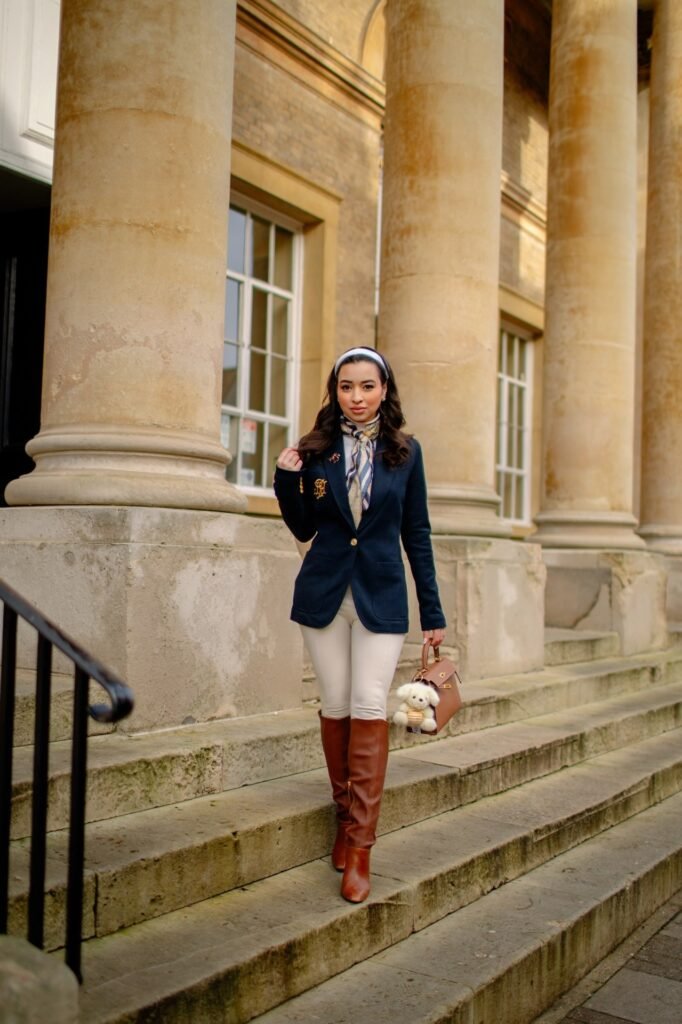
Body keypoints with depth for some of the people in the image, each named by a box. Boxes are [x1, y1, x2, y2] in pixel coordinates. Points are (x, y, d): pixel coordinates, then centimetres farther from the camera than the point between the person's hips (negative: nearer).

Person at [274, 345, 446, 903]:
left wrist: (433, 612, 5)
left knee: (370, 710, -7)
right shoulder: (316, 449, 3)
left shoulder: (405, 451, 3)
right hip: (325, 591, 1)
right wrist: (288, 479, -11)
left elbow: (417, 534, 6)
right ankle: (347, 817, 25)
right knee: (335, 707, 6)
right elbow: (303, 529, 6)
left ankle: (360, 846, -1)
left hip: (382, 595, -1)